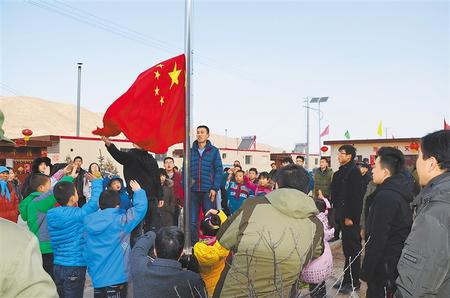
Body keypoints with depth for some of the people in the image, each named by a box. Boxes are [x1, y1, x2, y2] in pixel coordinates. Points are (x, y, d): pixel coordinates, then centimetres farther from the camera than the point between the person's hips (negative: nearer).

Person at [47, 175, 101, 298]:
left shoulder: (51, 214, -2)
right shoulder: (77, 214, -18)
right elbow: (95, 200, -10)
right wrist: (95, 181, 3)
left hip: (57, 266, 6)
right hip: (75, 266, -6)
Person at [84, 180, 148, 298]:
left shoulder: (89, 221, -4)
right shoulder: (120, 220, -18)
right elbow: (140, 208, -13)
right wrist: (138, 191, 4)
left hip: (96, 278, 5)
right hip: (116, 278, -5)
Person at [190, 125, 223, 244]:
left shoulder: (214, 151, 4)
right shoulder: (190, 151, 10)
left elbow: (218, 170, 0)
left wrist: (215, 188, -8)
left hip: (208, 191, -2)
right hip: (193, 190, 2)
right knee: (192, 221, 4)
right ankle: (194, 245, 15)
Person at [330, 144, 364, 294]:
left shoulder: (354, 171, -13)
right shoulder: (341, 172, 13)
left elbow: (356, 196, -19)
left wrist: (350, 217, -21)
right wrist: (338, 213, 13)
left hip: (350, 218, -8)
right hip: (342, 216, 8)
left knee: (352, 249, 1)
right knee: (347, 249, 14)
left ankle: (354, 282, 12)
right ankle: (347, 279, 23)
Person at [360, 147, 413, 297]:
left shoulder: (385, 196, -23)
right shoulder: (401, 192, 7)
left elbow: (377, 240, -23)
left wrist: (366, 272, -17)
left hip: (385, 266, -9)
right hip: (398, 261, 9)